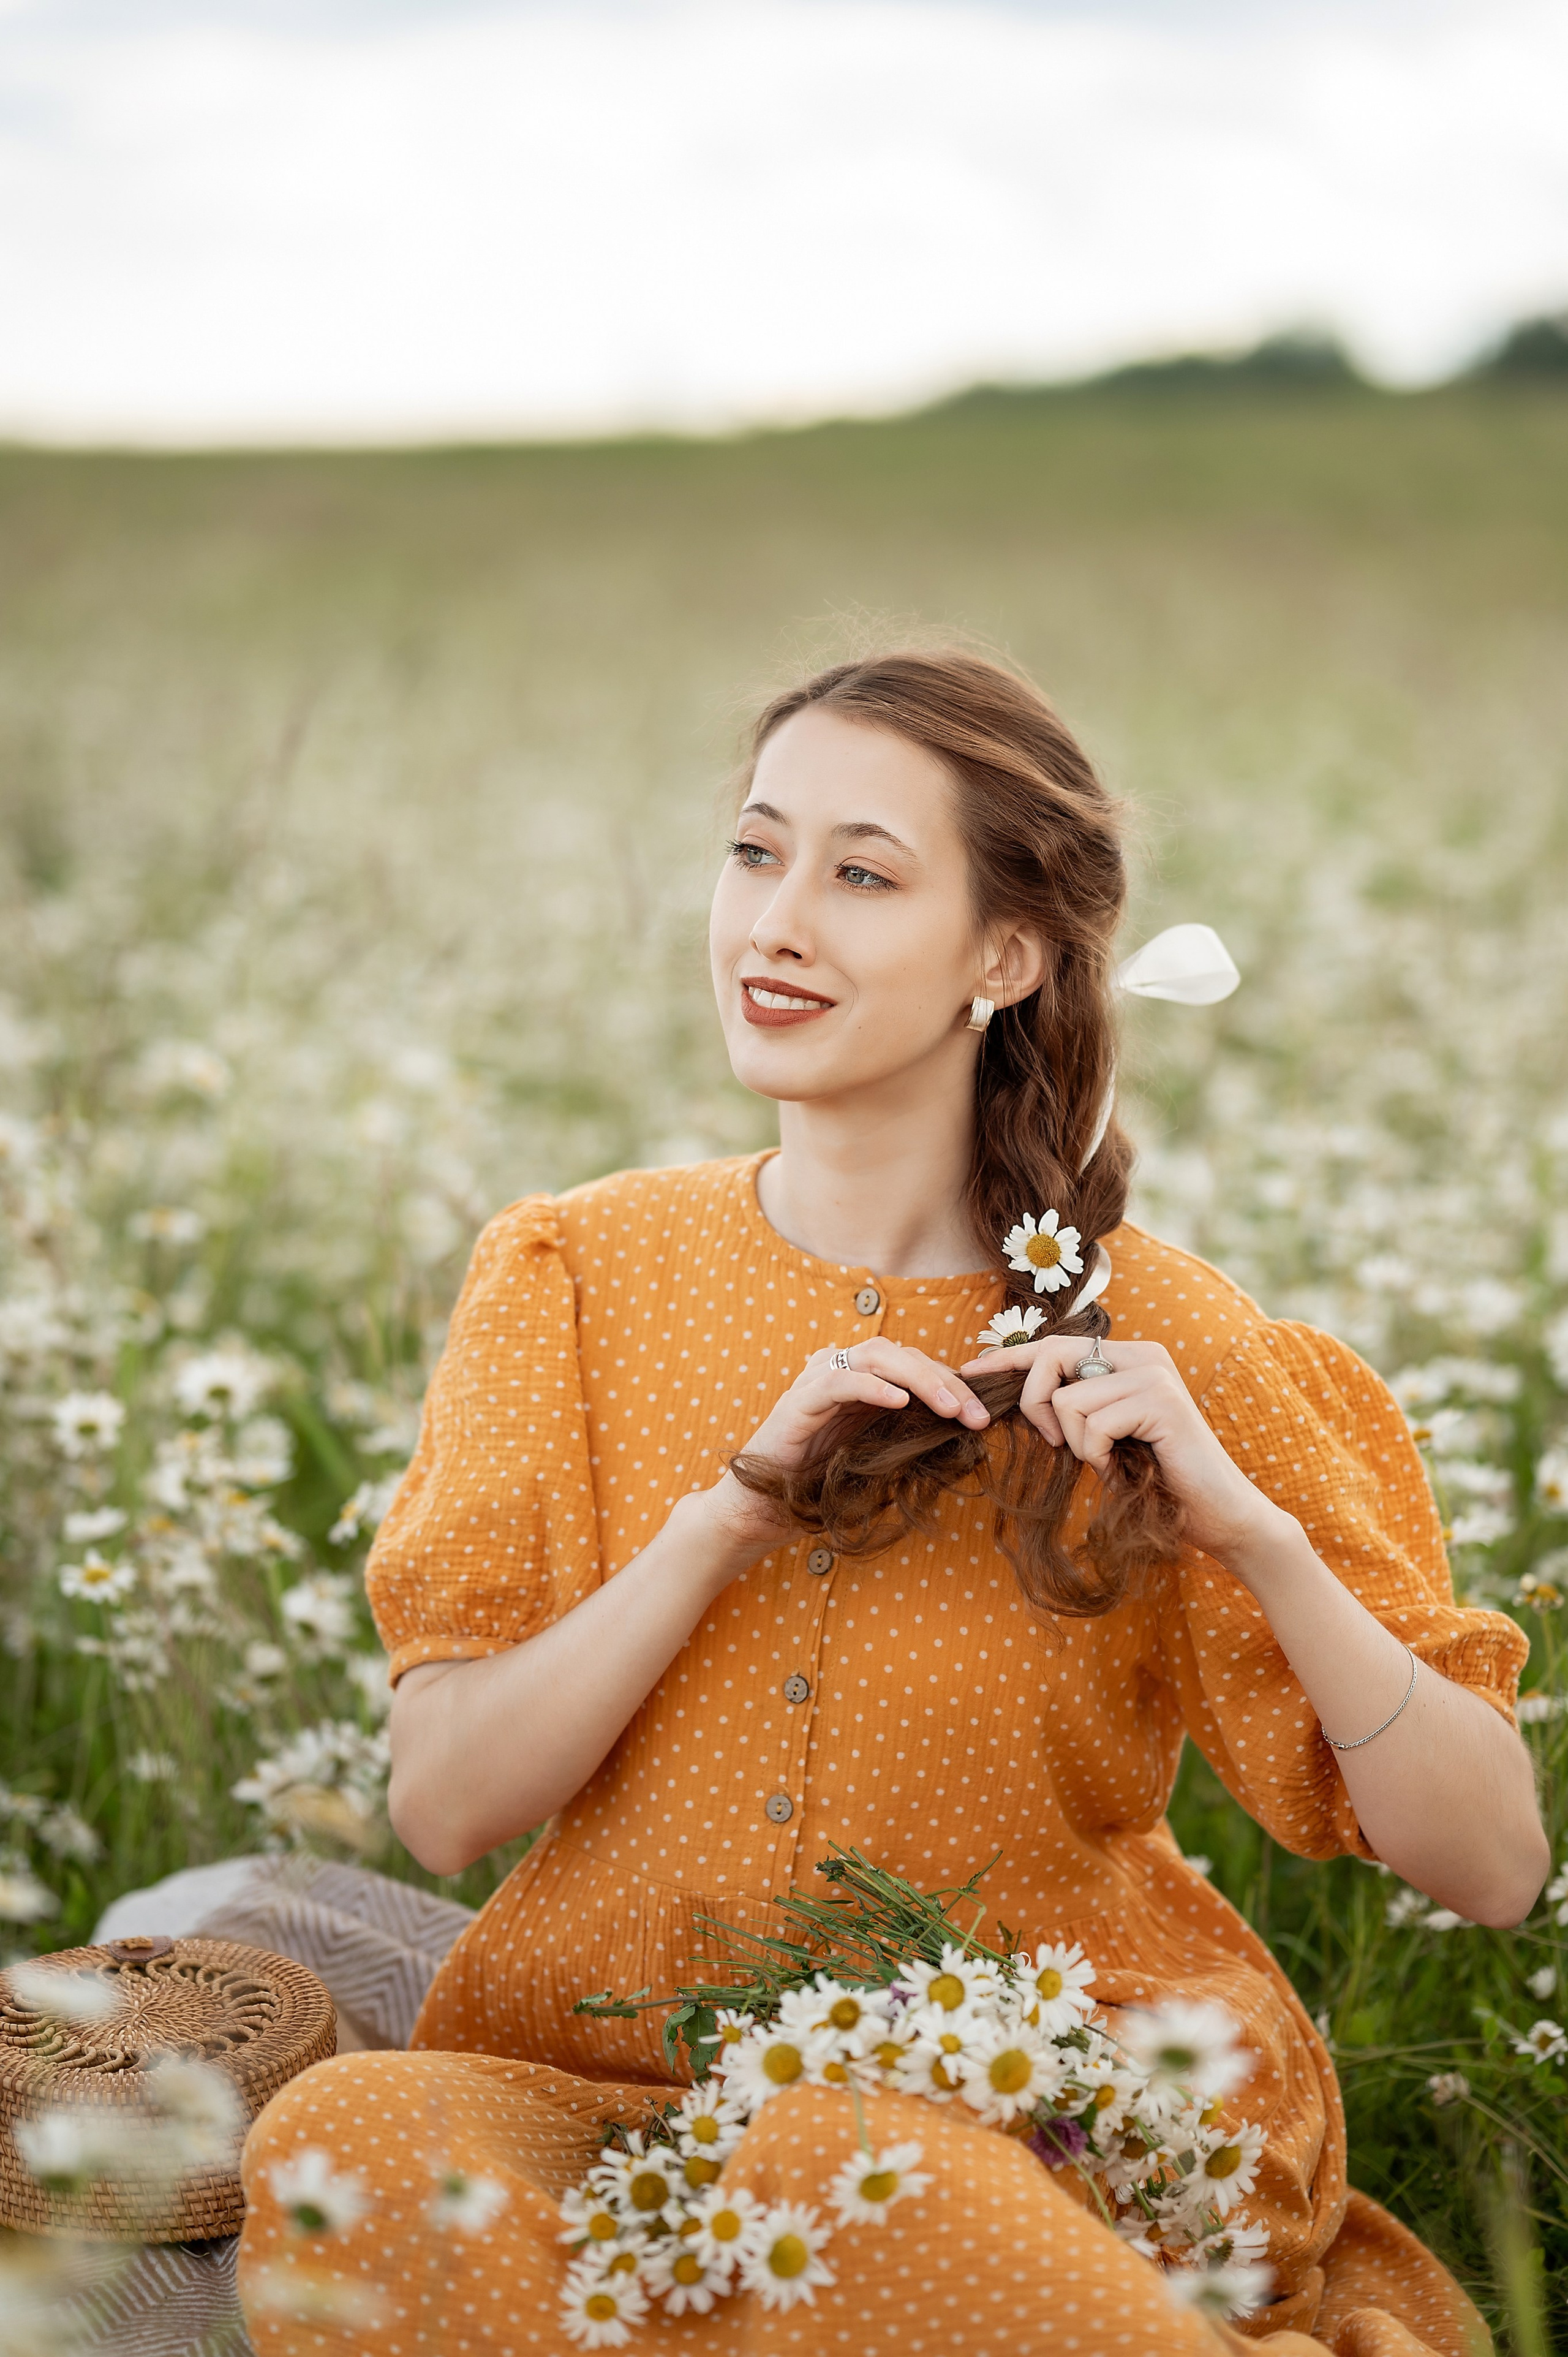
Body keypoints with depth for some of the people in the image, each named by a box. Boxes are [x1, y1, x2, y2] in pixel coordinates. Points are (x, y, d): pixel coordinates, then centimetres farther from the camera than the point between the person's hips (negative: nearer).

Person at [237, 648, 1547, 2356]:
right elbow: (445, 1806, -4)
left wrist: (1250, 1529, -19)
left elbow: (1492, 1867, -4)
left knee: (835, 2171, -36)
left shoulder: (1154, 1341, -3)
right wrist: (734, 1508, -16)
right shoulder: (578, 1275, 1)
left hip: (1061, 2133, -2)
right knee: (345, 2144, -29)